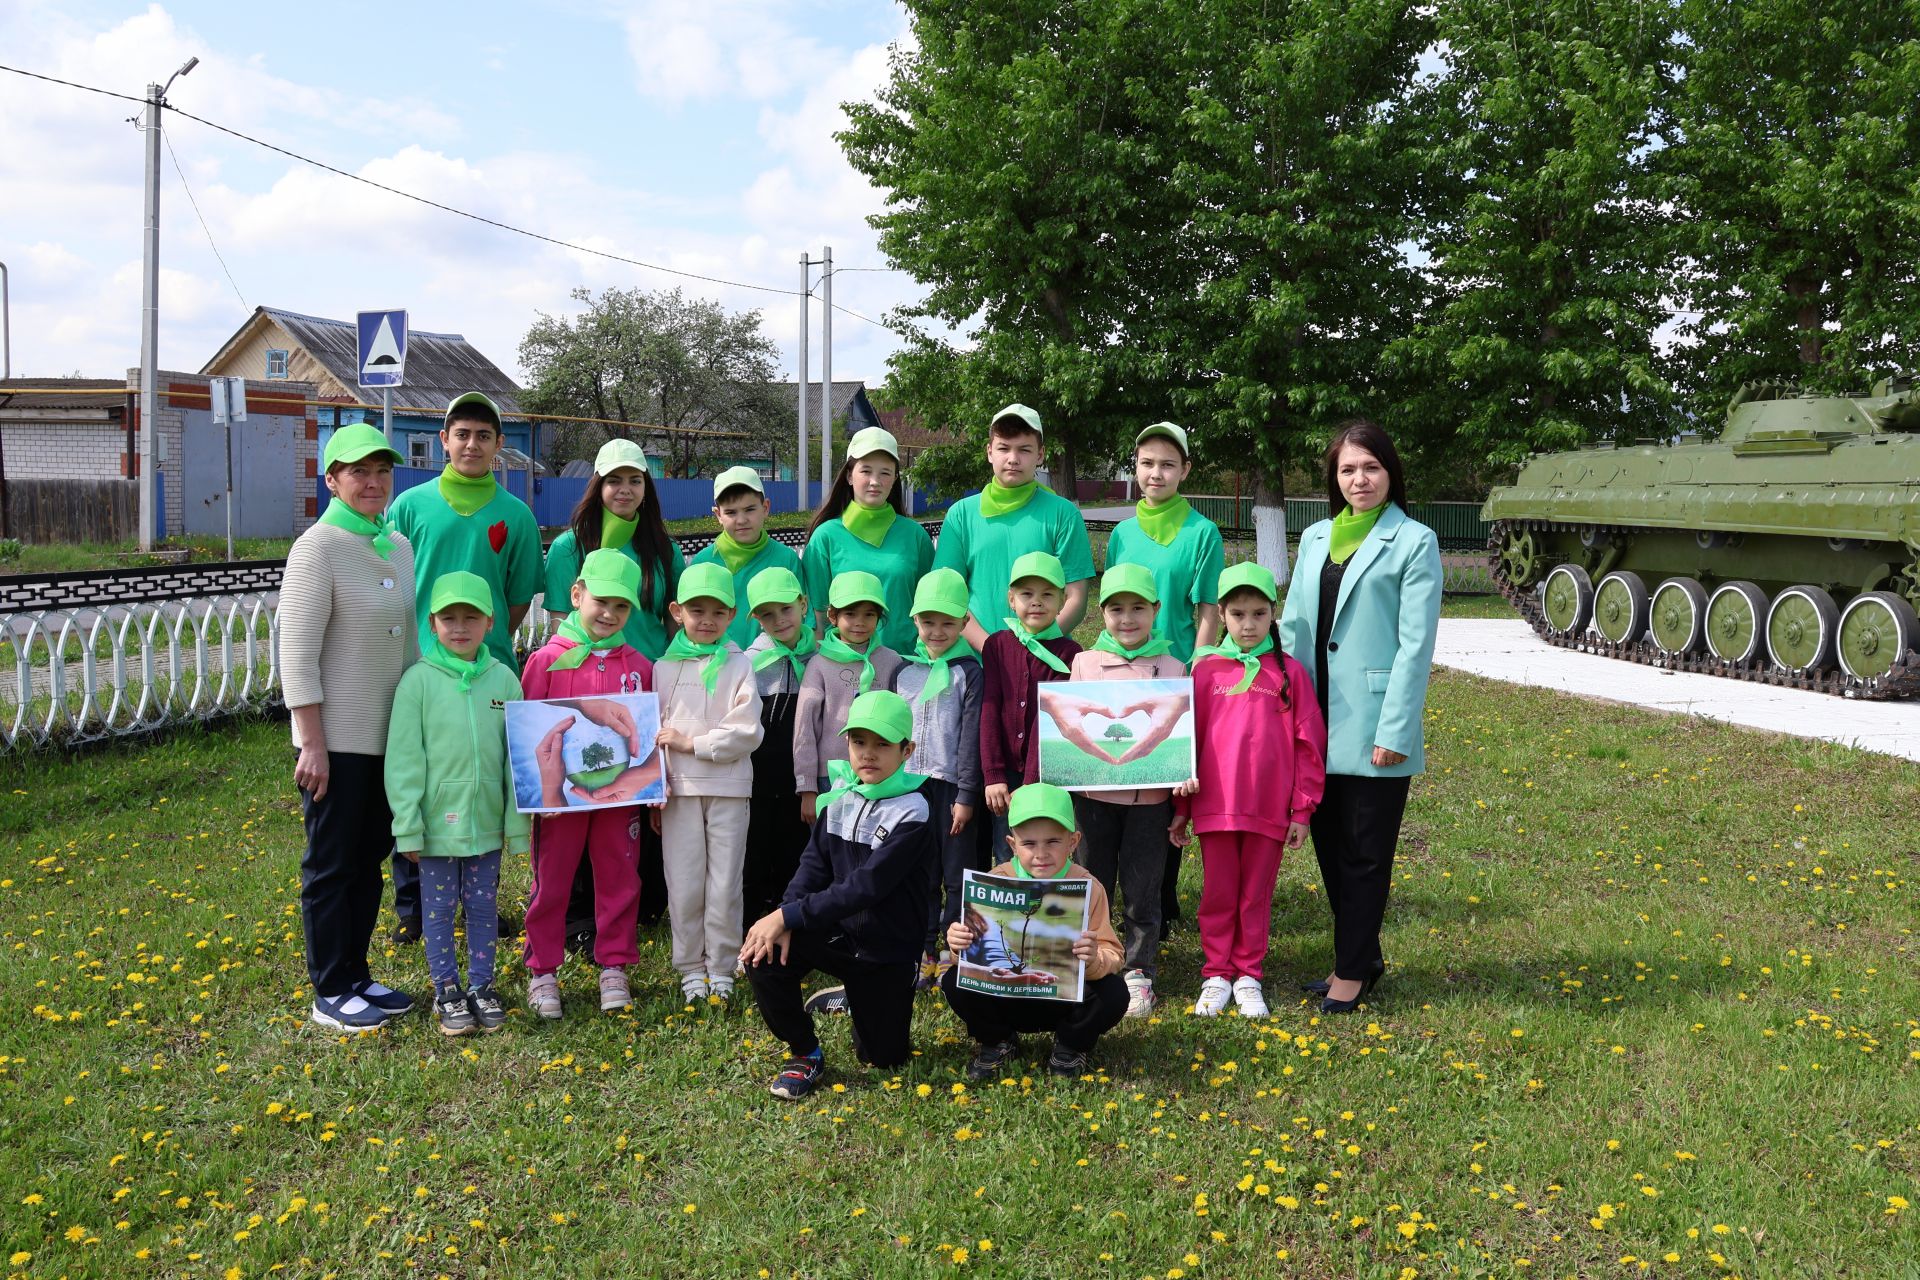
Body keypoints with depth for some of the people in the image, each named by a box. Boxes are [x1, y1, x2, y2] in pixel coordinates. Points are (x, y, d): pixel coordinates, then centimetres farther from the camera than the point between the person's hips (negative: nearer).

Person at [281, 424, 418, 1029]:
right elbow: (297, 655, -16)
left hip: (389, 734, 7)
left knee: (370, 857, 15)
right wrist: (312, 743, -18)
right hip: (338, 738, -7)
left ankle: (357, 975, 28)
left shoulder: (399, 547, 9)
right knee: (332, 864, 4)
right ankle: (331, 992, 15)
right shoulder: (317, 548, -13)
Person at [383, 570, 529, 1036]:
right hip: (437, 821, -2)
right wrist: (408, 827, -8)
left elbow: (516, 757, 3)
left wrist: (517, 825, 3)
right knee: (438, 909, 10)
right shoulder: (419, 680, -8)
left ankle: (481, 987, 28)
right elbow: (403, 759, -7)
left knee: (483, 908, 14)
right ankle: (446, 991, 24)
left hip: (486, 821, 2)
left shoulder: (503, 679, -1)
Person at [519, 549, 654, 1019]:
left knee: (620, 881, 9)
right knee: (551, 883, 7)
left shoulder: (638, 666, 4)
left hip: (619, 795, 2)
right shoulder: (547, 659, -3)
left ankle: (613, 967, 22)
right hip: (560, 794, -2)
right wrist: (539, 783, -10)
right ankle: (542, 971, 19)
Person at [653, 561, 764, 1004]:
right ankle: (690, 968, 16)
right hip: (679, 789, 2)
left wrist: (691, 743, -10)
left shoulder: (738, 665, 0)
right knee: (683, 884, 5)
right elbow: (653, 732, 7)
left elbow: (747, 733, -8)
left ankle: (721, 968, 15)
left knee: (724, 884, 3)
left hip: (728, 788, -2)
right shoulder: (665, 668, 7)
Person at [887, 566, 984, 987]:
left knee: (957, 873, 2)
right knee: (920, 873, 8)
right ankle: (925, 954, 15)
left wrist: (966, 795, -11)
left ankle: (954, 954, 11)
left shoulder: (968, 672, -2)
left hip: (952, 785, -4)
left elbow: (972, 736, -6)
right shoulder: (903, 671, 10)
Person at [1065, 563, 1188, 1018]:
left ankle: (1139, 973, 18)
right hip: (1093, 793, 1)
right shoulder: (1084, 662, 5)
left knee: (1141, 893, 5)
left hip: (1149, 796, -1)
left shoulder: (1172, 668, 4)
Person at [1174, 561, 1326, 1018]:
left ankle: (1248, 976, 23)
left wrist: (1302, 810, 0)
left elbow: (1308, 745, 2)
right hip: (1215, 806, 1)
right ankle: (1216, 975, 22)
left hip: (1270, 810, 0)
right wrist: (1181, 807, 6)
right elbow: (1186, 740, 6)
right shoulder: (1206, 671, 2)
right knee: (1217, 896, 9)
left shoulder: (1289, 673, 0)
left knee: (1256, 896, 10)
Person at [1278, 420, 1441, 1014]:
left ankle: (1352, 969, 16)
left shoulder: (1414, 542, -4)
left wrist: (1394, 731, -15)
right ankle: (1363, 954, 28)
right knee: (1329, 842, 12)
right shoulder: (1316, 537, 12)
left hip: (1372, 727, -6)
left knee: (1365, 852, 4)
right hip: (1318, 718, 6)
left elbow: (1416, 644, -10)